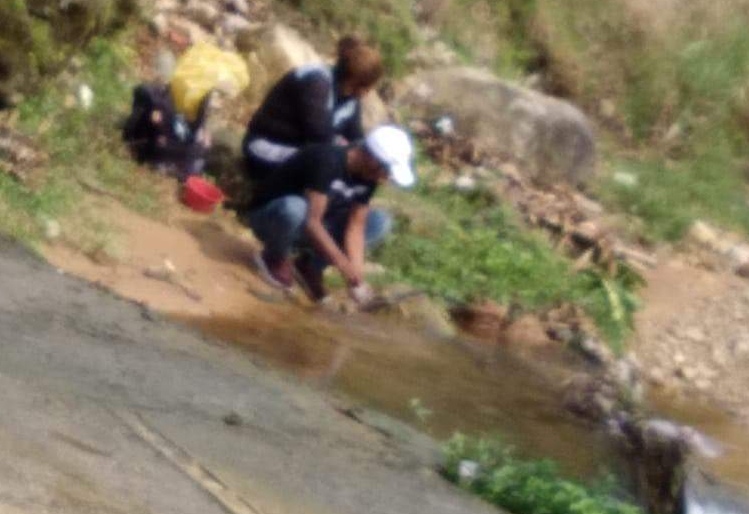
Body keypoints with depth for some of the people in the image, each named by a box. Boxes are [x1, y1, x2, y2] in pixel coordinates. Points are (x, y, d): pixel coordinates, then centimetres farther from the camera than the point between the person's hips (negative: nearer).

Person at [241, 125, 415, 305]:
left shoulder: (367, 176, -8)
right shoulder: (326, 161, -31)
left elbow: (355, 225, -10)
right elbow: (311, 221, -35)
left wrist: (357, 274, -23)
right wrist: (343, 265, -39)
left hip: (309, 230, 7)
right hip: (268, 217, -7)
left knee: (380, 221, -9)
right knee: (295, 209, -42)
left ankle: (310, 265, -2)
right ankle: (275, 257, -10)